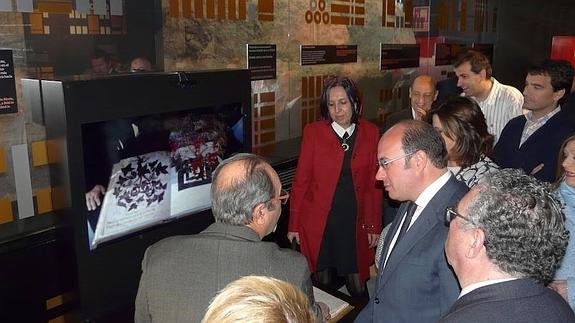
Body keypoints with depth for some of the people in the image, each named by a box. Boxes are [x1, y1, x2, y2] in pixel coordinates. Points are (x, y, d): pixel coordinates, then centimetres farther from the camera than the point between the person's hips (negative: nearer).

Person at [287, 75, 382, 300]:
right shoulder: (313, 132, -3)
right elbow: (301, 181, -1)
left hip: (355, 222, 1)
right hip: (319, 221, -1)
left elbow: (374, 183, 3)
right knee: (324, 283, 11)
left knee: (357, 286, 5)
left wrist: (375, 226, 2)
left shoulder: (370, 133, 1)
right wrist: (294, 225, -1)